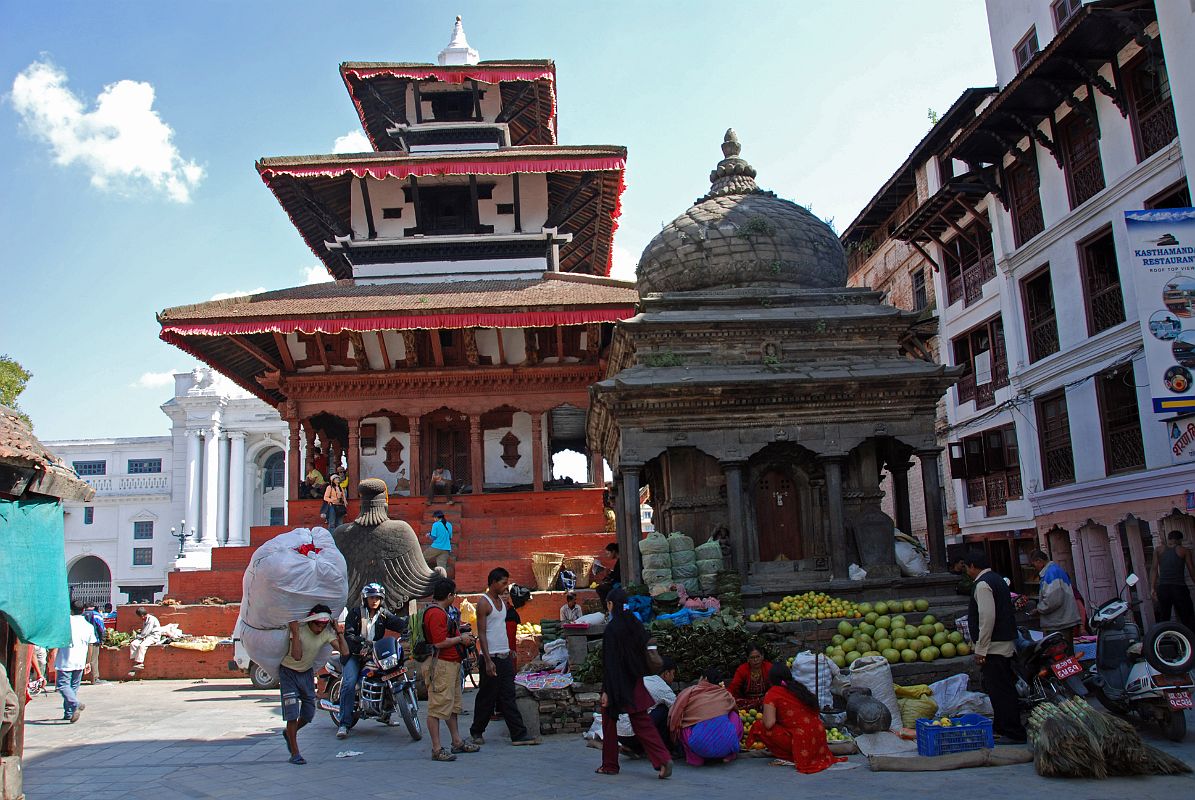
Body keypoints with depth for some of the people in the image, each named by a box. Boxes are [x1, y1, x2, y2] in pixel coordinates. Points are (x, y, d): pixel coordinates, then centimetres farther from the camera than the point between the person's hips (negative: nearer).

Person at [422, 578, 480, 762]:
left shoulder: (443, 612, 17)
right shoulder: (435, 613, -18)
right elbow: (440, 642, -25)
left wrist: (463, 638, 11)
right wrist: (461, 639, -13)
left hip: (452, 664, 12)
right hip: (441, 665, -12)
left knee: (453, 705, 19)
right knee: (438, 706, -7)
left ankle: (457, 742, 29)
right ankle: (437, 749, -4)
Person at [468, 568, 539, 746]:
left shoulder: (502, 602, 15)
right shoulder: (484, 603, -11)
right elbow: (481, 633, -15)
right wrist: (488, 661, -20)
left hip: (505, 656, 8)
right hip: (491, 658, -7)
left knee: (508, 698, 5)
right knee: (487, 698, 3)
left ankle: (519, 734, 3)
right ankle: (476, 732, 18)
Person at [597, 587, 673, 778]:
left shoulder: (612, 628, -17)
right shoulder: (635, 624, 4)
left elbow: (609, 661, -19)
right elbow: (645, 651, 9)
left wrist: (606, 690, -16)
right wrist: (638, 675, 17)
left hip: (617, 682, -6)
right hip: (635, 682, 6)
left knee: (609, 721, 12)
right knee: (641, 722, 8)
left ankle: (610, 765, 21)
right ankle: (663, 759, -7)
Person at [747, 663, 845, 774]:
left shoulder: (772, 693, -3)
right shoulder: (799, 687, 16)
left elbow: (769, 724, -14)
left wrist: (763, 719, 9)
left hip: (801, 740, -8)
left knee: (759, 727, 0)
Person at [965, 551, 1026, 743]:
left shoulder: (983, 585, -15)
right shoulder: (997, 580, 17)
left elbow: (987, 618, -23)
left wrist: (980, 650, -19)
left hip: (994, 646, -11)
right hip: (1006, 644, 11)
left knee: (1000, 690, -7)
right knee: (1003, 689, 16)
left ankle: (1013, 733, -5)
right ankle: (1001, 727, 24)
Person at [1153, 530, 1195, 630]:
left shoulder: (1159, 551, 11)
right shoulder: (1184, 551, 5)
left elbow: (1154, 570, 3)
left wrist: (1153, 588, 1)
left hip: (1162, 588, 3)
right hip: (1179, 587, -3)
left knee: (1163, 619, 7)